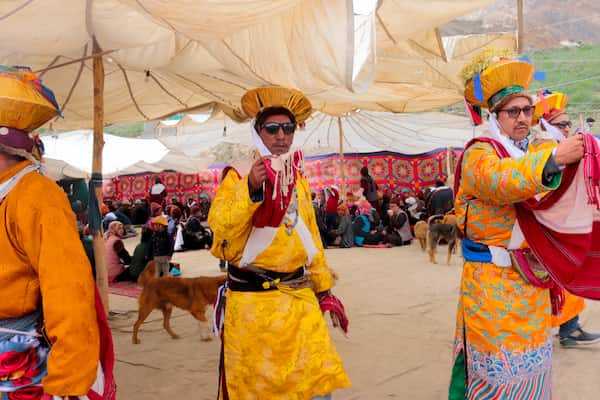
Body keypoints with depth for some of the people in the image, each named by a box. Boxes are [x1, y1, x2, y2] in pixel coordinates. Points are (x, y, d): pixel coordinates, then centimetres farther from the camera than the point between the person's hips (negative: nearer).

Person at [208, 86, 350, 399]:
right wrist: (251, 189, -31)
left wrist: (324, 289, 18)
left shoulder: (298, 178, 13)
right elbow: (219, 226, -19)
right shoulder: (239, 173, -5)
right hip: (253, 298, -5)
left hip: (299, 296, 5)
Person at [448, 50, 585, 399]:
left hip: (532, 280, 7)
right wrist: (553, 159, -38)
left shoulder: (532, 155, 15)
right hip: (494, 282, -7)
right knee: (499, 370, 0)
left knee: (532, 363, 16)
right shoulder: (479, 154, -8)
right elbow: (499, 180, -31)